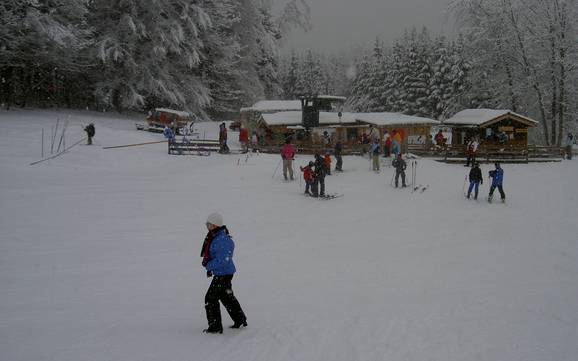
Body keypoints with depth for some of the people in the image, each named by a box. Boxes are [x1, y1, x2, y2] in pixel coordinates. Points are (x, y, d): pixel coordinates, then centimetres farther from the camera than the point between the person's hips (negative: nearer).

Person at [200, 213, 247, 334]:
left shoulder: (223, 240, -23)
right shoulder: (213, 237, 8)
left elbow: (222, 260, -28)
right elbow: (212, 255, 21)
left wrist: (209, 266, -19)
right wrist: (210, 269, 9)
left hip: (224, 274, -10)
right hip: (220, 273, 10)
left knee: (211, 298, -6)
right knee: (227, 297, 22)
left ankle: (215, 326, 2)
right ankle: (240, 320, 35)